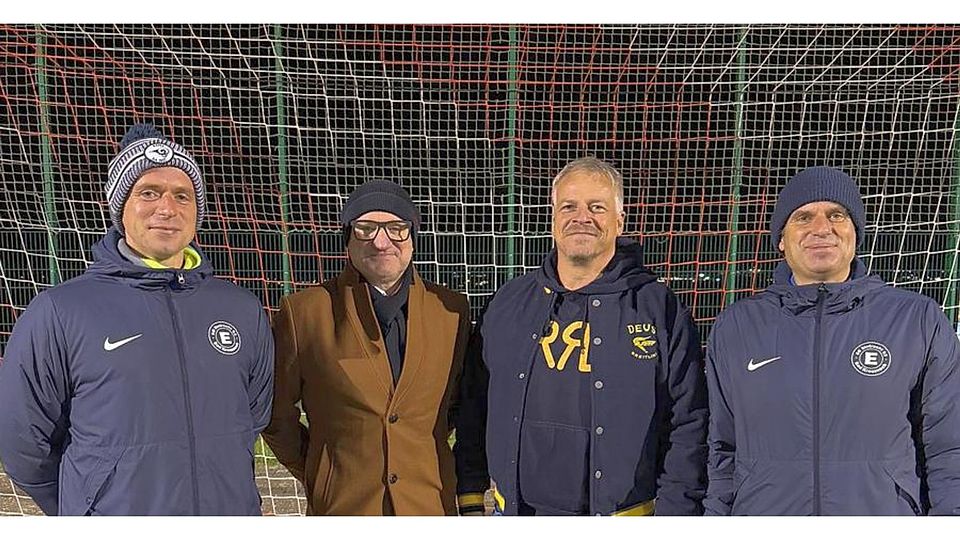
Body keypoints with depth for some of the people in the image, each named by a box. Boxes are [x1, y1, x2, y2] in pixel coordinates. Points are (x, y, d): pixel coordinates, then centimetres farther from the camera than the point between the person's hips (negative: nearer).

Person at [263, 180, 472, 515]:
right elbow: (277, 414, 3)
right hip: (341, 506, -1)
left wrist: (426, 453, 7)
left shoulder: (451, 310, -1)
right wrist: (316, 478, 6)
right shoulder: (303, 312, -7)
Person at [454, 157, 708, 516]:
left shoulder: (663, 311, -7)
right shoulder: (508, 304, 1)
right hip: (514, 510, 3)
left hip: (622, 512, -2)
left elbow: (687, 430, -6)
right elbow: (474, 409, 6)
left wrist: (673, 512, -10)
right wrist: (471, 499, 6)